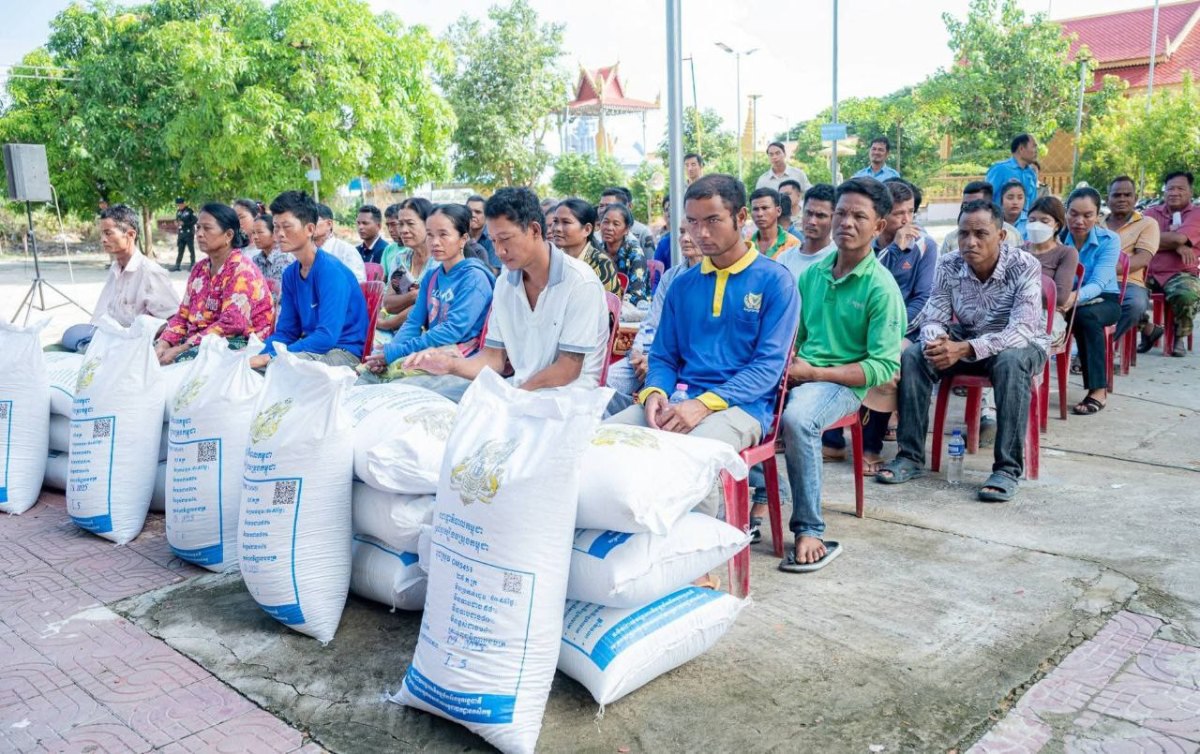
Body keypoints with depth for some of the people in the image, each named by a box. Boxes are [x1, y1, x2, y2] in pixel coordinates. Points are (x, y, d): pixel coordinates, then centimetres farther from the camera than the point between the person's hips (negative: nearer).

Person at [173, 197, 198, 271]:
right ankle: (177, 266, 11)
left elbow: (195, 221, -15)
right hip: (181, 233, 7)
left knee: (191, 250, 0)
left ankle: (192, 265, 6)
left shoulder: (189, 211, -11)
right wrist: (177, 222, -3)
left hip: (189, 233, -7)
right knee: (180, 250, 9)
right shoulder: (178, 211, 11)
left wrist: (184, 223, -19)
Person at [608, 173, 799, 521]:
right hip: (678, 399, 5)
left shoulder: (774, 280, 1)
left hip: (741, 405, -5)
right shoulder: (683, 284, 16)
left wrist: (704, 403, -20)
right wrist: (654, 392, -7)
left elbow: (769, 365, -7)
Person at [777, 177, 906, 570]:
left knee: (797, 419, -36)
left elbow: (884, 367, -10)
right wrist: (787, 364, -4)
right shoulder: (812, 274, 11)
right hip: (801, 374, 5)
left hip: (843, 383, -5)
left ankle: (810, 532, -22)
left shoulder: (881, 287, -6)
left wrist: (814, 373, -17)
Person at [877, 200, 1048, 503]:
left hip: (1020, 344, -4)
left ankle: (1008, 468, -32)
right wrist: (935, 342, -36)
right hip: (964, 342, 4)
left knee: (1011, 362, -38)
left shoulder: (1025, 267, -22)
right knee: (912, 356, -21)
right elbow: (934, 318, -10)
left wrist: (966, 349, -44)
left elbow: (1022, 330, -31)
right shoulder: (949, 266, -10)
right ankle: (910, 456, -14)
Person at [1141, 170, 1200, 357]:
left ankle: (1179, 337, -1)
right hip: (1148, 272, 3)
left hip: (1181, 274, -3)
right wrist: (1176, 245, -10)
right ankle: (1149, 330, 4)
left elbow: (1180, 237, -15)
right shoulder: (1152, 213, 14)